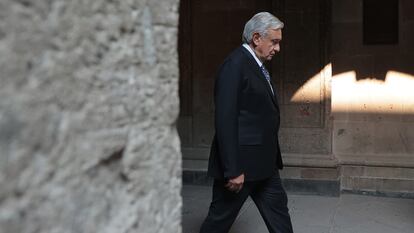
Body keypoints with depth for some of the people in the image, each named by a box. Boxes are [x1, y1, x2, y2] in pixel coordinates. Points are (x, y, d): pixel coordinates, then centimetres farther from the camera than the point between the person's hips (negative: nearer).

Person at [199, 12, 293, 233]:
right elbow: (225, 121, -23)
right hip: (240, 164, -10)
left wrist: (272, 159, 16)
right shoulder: (235, 65, -17)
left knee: (278, 210, 16)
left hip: (263, 163, 10)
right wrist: (232, 170, -23)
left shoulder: (256, 65, 12)